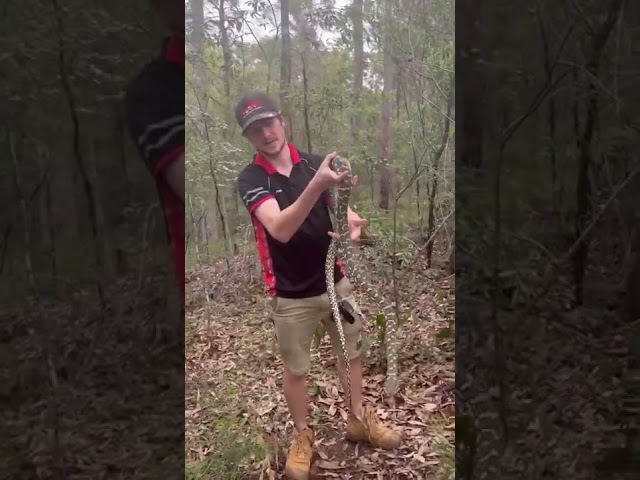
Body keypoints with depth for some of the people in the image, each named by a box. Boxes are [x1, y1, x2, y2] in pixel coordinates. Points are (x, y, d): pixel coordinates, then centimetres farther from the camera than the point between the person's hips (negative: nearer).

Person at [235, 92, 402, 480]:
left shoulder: (315, 163, -1)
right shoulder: (251, 180, -15)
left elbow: (340, 209, 1)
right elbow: (280, 229, -31)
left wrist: (352, 223, -24)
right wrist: (317, 185, -46)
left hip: (336, 282, 4)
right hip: (292, 295, -4)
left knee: (352, 353, 18)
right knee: (296, 370, 11)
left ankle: (359, 420, 40)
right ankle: (303, 436, 33)